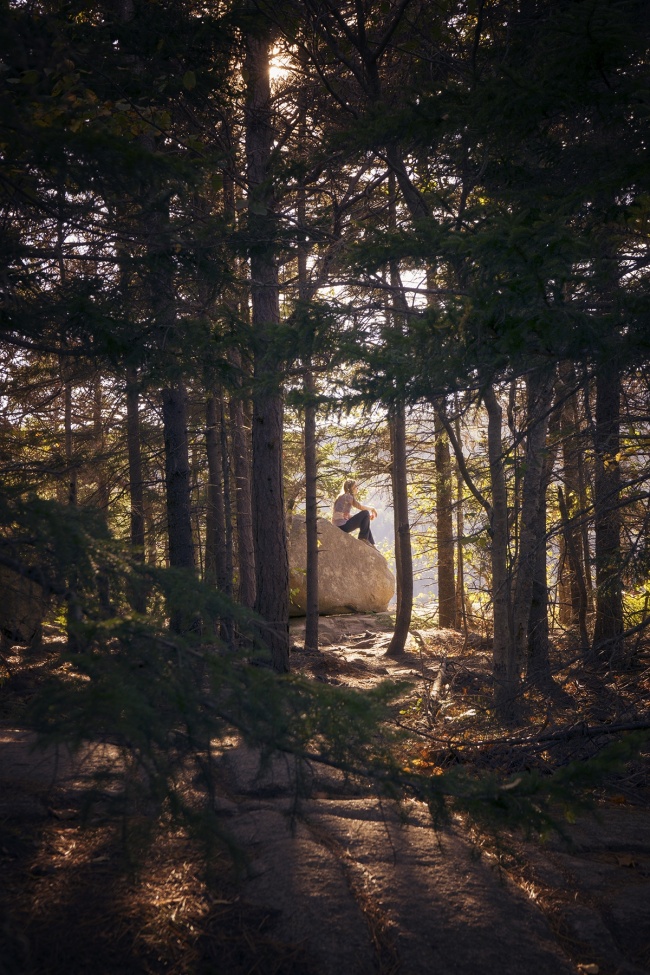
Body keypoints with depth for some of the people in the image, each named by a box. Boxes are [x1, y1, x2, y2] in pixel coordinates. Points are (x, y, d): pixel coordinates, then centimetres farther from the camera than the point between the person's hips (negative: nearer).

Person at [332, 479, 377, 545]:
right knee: (365, 513, -6)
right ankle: (363, 538, 0)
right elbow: (360, 507, -16)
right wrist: (372, 509, 3)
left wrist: (367, 516, 14)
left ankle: (371, 544, 22)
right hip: (342, 526, -10)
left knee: (365, 521, 23)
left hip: (339, 527, 10)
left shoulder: (342, 496, 19)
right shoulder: (347, 496, -9)